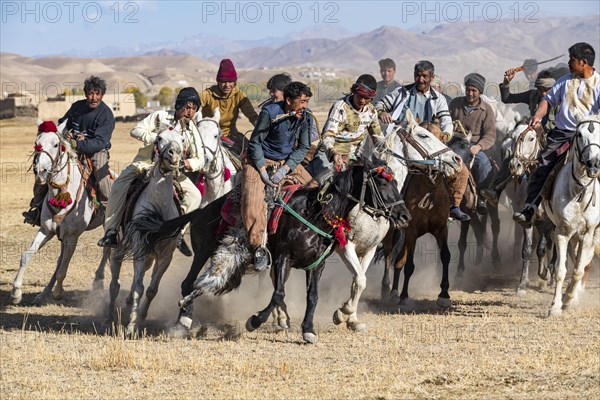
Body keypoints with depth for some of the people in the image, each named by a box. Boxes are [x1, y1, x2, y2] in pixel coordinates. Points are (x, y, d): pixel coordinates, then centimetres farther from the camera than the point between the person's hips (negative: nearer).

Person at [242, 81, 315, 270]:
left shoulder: (305, 118, -7)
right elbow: (255, 142, -12)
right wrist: (263, 171, -18)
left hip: (288, 162, 5)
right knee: (252, 202, -26)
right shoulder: (270, 113, -20)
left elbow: (303, 147, -1)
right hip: (261, 160, -5)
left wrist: (285, 169, -15)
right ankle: (259, 247, -19)